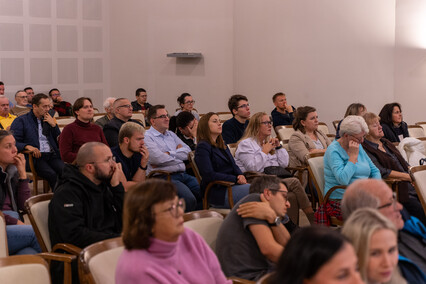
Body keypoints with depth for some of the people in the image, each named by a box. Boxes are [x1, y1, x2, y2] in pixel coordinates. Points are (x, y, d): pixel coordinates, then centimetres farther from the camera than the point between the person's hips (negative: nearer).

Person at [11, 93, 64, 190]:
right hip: (35, 157, -4)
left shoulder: (48, 120, 24)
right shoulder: (21, 121, 9)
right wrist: (27, 146, -21)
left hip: (52, 155, 4)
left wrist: (54, 125, 9)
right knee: (52, 174, -32)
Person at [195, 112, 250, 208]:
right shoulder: (202, 147, -6)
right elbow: (208, 175, -15)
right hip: (218, 191, -8)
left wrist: (241, 176, -4)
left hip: (231, 186, 8)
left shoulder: (222, 145, 23)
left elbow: (234, 165, 21)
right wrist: (236, 179, -15)